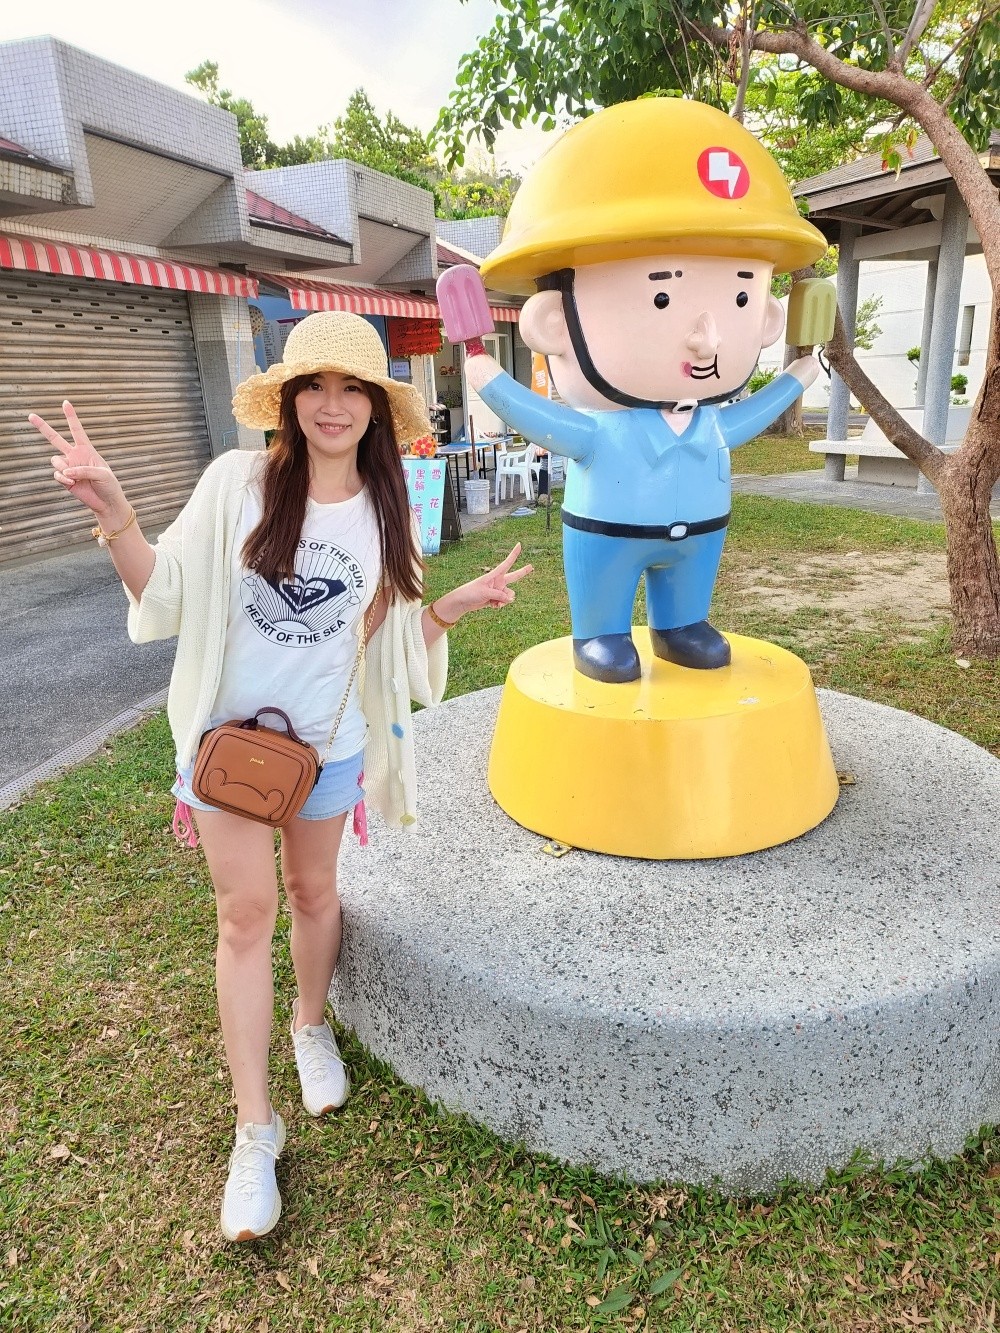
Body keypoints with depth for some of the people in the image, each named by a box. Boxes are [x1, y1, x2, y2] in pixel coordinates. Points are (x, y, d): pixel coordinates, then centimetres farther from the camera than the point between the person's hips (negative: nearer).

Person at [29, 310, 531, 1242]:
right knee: (246, 910, 2)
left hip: (328, 737, 2)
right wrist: (112, 512, -22)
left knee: (313, 890, 18)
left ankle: (312, 1026, 46)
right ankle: (254, 1126, 18)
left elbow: (379, 630, 5)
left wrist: (457, 606, -9)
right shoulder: (237, 482, -11)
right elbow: (164, 593, -8)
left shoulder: (385, 511, -2)